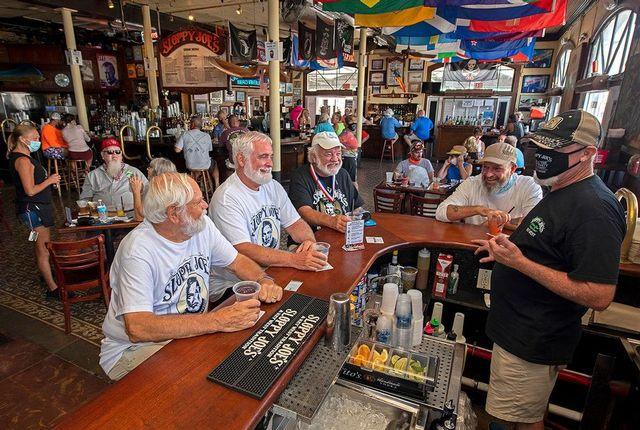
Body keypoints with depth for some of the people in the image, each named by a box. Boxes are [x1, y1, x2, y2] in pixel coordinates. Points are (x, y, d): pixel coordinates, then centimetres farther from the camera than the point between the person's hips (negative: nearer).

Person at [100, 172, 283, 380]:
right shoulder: (137, 250, -25)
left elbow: (237, 261, 7)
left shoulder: (202, 225, -3)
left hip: (194, 332, 6)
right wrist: (217, 320, -37)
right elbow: (137, 328, -33)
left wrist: (264, 281, -15)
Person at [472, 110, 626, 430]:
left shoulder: (594, 209, -24)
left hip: (533, 343, -9)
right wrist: (507, 250, 8)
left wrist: (519, 262, -28)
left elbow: (599, 296, -28)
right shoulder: (561, 191, 9)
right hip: (518, 329, 9)